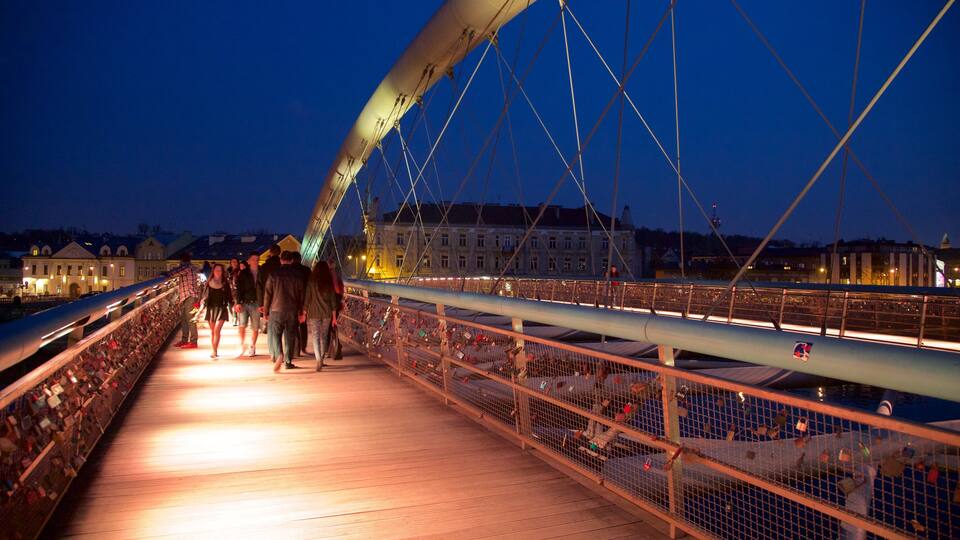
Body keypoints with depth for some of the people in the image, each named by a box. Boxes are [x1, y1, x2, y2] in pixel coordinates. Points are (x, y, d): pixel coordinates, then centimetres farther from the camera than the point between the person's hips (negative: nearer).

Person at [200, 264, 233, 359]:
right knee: (212, 331, 6)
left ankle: (214, 352, -15)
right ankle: (214, 351, 13)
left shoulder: (225, 284, 4)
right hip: (211, 308, 2)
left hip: (221, 309, -2)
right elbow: (205, 297, 8)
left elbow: (229, 297, 6)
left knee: (217, 330, -14)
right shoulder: (209, 283, 5)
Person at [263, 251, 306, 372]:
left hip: (276, 310, -2)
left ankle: (279, 355, -20)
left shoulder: (274, 274, -2)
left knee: (274, 334, 4)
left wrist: (266, 311, 7)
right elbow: (301, 294, 6)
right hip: (292, 311, 2)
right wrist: (300, 311, 13)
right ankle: (288, 361, 12)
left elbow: (267, 294, 0)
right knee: (290, 336, 9)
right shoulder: (297, 275, 2)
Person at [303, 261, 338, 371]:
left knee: (315, 337, -2)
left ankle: (318, 359, -19)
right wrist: (334, 316, 10)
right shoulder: (329, 282, 3)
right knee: (324, 337, 13)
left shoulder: (311, 282, -4)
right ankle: (321, 359, 18)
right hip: (327, 313, 3)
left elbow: (307, 298, -2)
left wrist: (304, 313, 7)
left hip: (314, 313, -2)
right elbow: (333, 299, 5)